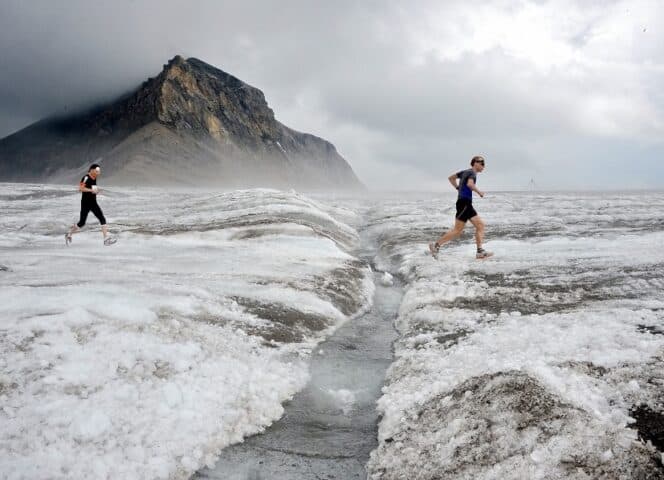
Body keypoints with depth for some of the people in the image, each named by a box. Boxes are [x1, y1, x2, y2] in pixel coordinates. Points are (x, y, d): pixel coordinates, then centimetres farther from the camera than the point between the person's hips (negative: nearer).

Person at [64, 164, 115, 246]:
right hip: (85, 203, -7)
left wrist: (96, 190, 6)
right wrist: (91, 190, -25)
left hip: (93, 203, 7)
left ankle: (106, 238, -9)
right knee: (82, 223, 4)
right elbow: (80, 188, -24)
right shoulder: (86, 178, -15)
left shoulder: (94, 179, 9)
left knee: (102, 219, -7)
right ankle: (69, 235, 28)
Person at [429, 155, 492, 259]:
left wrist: (458, 187, 23)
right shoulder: (472, 173, -7)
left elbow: (451, 177, 27)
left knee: (480, 225, 6)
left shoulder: (465, 172, 20)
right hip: (464, 203, -10)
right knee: (457, 230, -9)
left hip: (467, 204, 10)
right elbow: (470, 184, -27)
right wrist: (479, 192, -13)